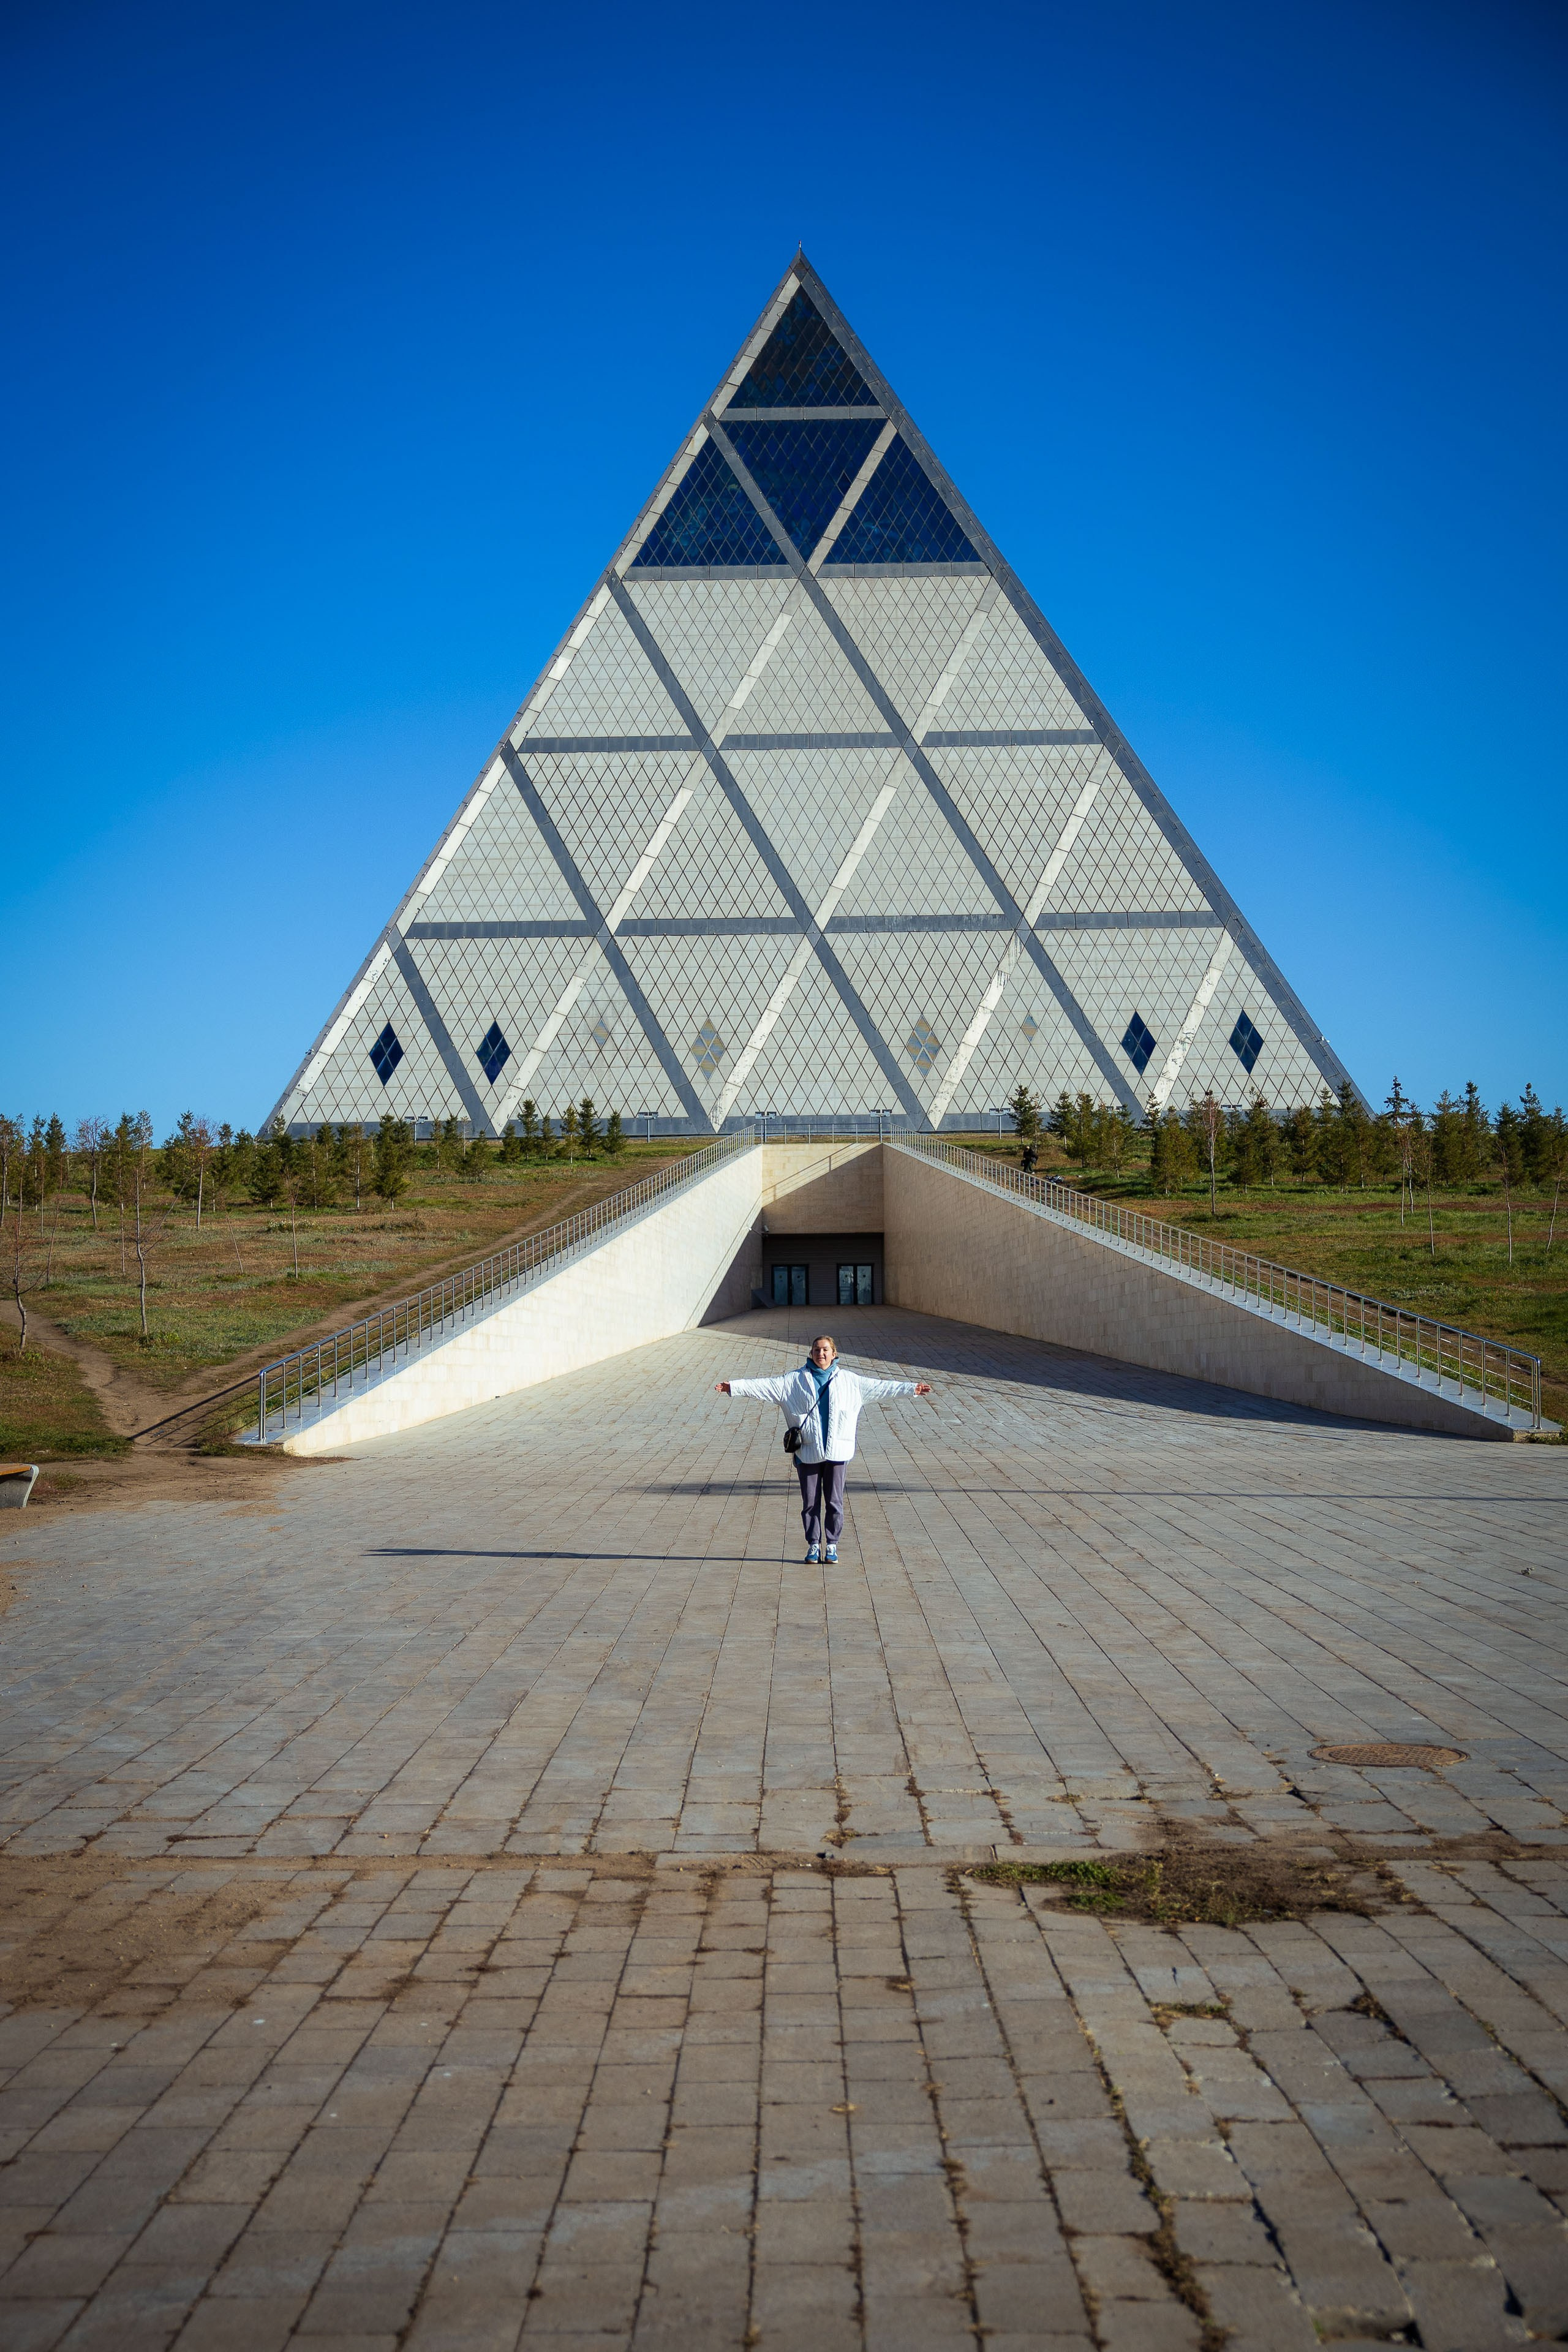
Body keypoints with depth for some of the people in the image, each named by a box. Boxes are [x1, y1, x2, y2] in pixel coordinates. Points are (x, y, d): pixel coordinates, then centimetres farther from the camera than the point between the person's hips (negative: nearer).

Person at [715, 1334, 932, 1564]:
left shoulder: (849, 1380, 7)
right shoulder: (795, 1380, 4)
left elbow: (879, 1387, 11)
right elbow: (766, 1387, 0)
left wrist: (911, 1388, 9)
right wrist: (733, 1387, -8)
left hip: (837, 1451, 0)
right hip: (808, 1452, 0)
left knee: (834, 1502, 3)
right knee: (810, 1503, 4)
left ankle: (832, 1545, 16)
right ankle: (813, 1545, 15)